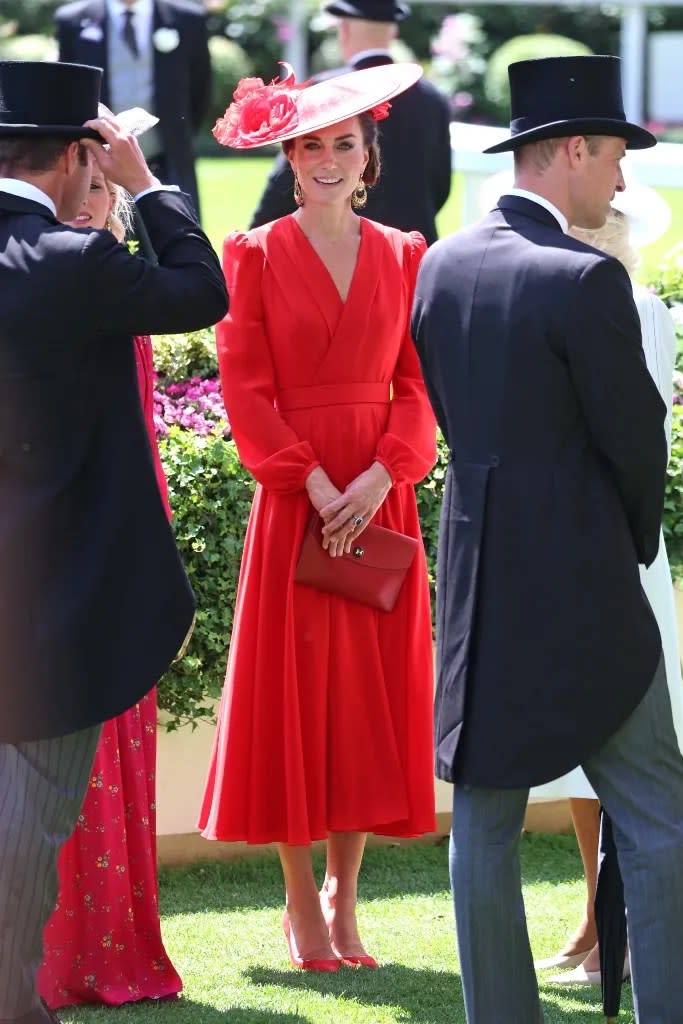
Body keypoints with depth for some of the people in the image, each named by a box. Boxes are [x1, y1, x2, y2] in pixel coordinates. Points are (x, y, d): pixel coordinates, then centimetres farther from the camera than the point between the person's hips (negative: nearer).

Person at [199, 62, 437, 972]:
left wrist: (383, 473, -11)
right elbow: (245, 389, -5)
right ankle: (302, 903, 8)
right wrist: (313, 480, -15)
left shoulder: (403, 257, 9)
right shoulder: (257, 256, 0)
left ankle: (344, 896, 12)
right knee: (293, 689, 0)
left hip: (381, 500, 3)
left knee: (372, 695, 3)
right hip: (293, 501, -3)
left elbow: (419, 383, 5)